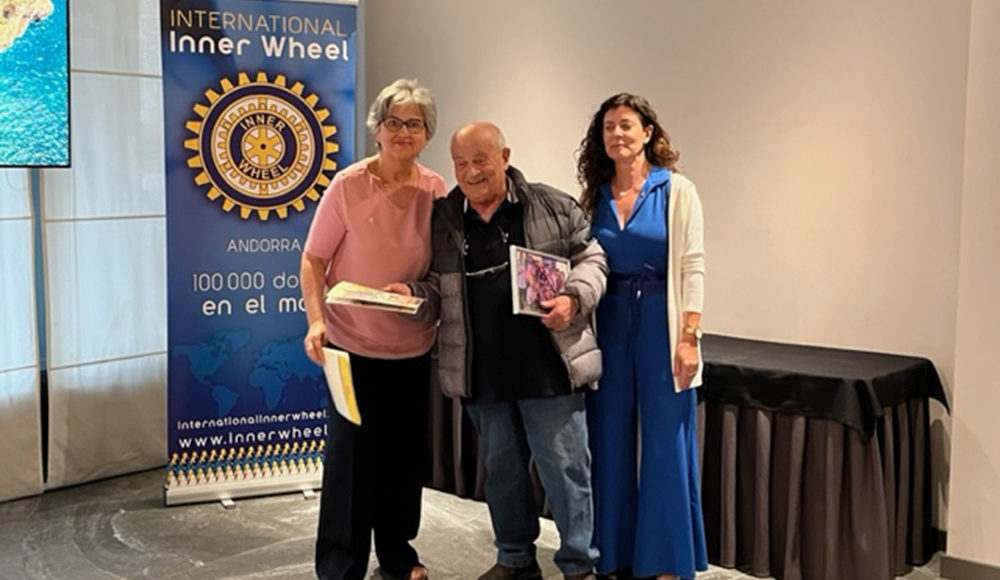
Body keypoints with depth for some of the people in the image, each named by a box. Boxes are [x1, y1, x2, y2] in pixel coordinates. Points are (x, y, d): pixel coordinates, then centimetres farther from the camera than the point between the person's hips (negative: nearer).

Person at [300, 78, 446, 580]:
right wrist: (316, 322, -18)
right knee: (350, 454, 3)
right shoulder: (348, 186, -11)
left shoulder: (435, 190, -1)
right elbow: (313, 261, -7)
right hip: (353, 343, -4)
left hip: (414, 346, 4)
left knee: (405, 453, 14)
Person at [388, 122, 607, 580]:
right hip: (482, 372, 3)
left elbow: (590, 258, 4)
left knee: (564, 466, 3)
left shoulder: (553, 207, -1)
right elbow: (439, 293, 12)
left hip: (547, 367, -3)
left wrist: (573, 298, -14)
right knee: (501, 469, 17)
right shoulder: (441, 220, 6)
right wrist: (410, 293, -9)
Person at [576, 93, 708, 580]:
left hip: (660, 323, -4)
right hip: (608, 324, 4)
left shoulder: (677, 191, -3)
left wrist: (689, 338, -13)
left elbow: (692, 267, -7)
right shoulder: (594, 196, 8)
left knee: (664, 442, 1)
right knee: (610, 439, 9)